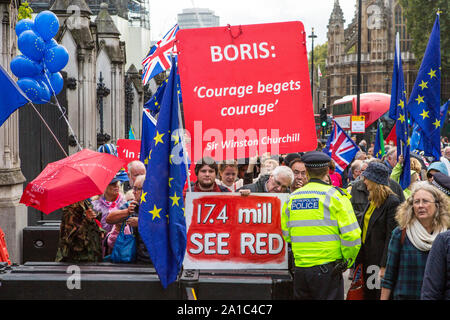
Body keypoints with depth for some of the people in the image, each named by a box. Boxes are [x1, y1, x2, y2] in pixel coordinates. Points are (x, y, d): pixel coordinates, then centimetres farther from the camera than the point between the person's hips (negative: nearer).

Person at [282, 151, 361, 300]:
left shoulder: (291, 198, 7)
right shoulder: (334, 195, -7)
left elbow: (286, 234, 13)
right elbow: (351, 234, -11)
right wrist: (348, 260, 3)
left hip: (300, 269, 4)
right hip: (328, 269, -4)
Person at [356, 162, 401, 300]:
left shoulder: (392, 202, -14)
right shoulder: (372, 200, 13)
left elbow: (391, 236, -17)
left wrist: (384, 266, -20)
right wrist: (358, 261, 12)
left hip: (379, 257, -8)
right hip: (367, 257, 8)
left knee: (381, 295, -2)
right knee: (368, 295, 13)